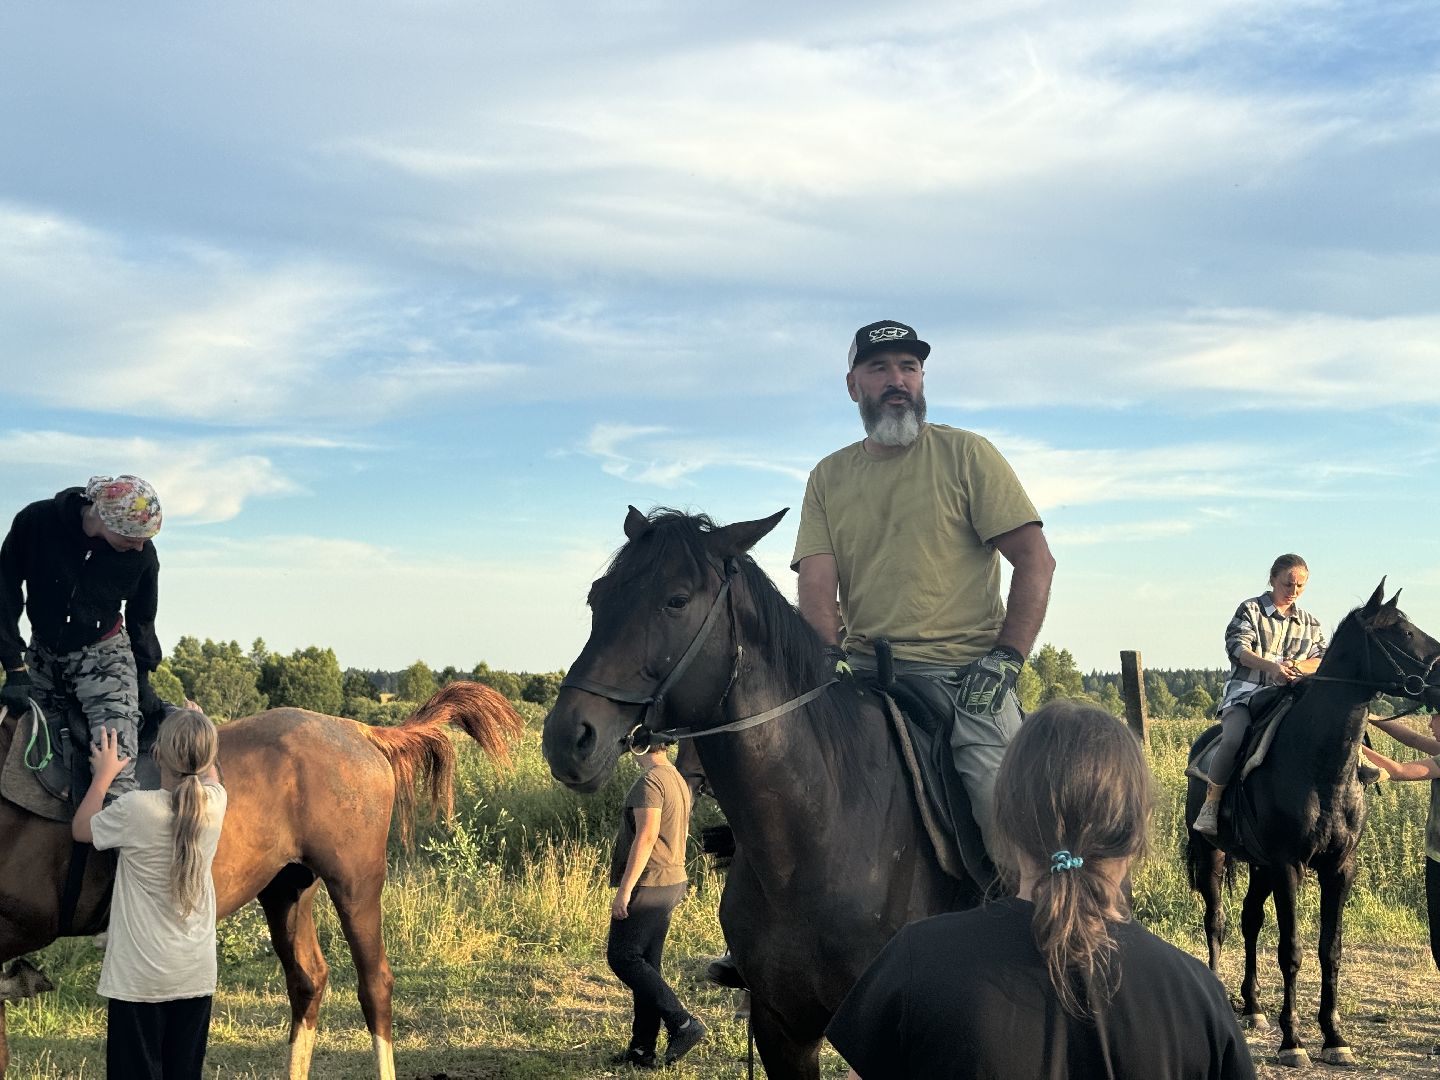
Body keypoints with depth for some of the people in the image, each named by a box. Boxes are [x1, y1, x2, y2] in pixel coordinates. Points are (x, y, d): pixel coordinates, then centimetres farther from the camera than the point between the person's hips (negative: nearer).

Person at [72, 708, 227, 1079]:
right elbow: (210, 774, 21)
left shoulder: (135, 809, -18)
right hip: (197, 975, 4)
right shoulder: (215, 802, -5)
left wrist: (103, 776, 12)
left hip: (140, 977, -4)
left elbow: (81, 829, 3)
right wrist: (198, 728, 31)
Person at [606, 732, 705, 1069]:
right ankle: (642, 1050, 11)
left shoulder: (650, 781, -15)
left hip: (647, 885, -10)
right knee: (646, 963, 10)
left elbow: (646, 837, -23)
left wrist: (624, 889, -22)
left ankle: (683, 1024, -9)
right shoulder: (677, 780, 16)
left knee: (622, 957, -5)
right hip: (670, 883, 10)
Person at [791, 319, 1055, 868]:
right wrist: (832, 653, -17)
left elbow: (1036, 560, -1)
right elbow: (816, 584, 2)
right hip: (866, 674, 3)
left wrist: (1004, 659, -10)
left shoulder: (966, 454, 4)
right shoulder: (828, 477, 13)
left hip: (965, 675, -3)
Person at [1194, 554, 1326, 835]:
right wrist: (1270, 666, -26)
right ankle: (1210, 805, -18)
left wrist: (1296, 667, -13)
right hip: (1246, 692, -4)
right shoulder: (1251, 610, 7)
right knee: (1233, 739, -32)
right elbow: (1238, 647, -8)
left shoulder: (1310, 623, 21)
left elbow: (1322, 660, 11)